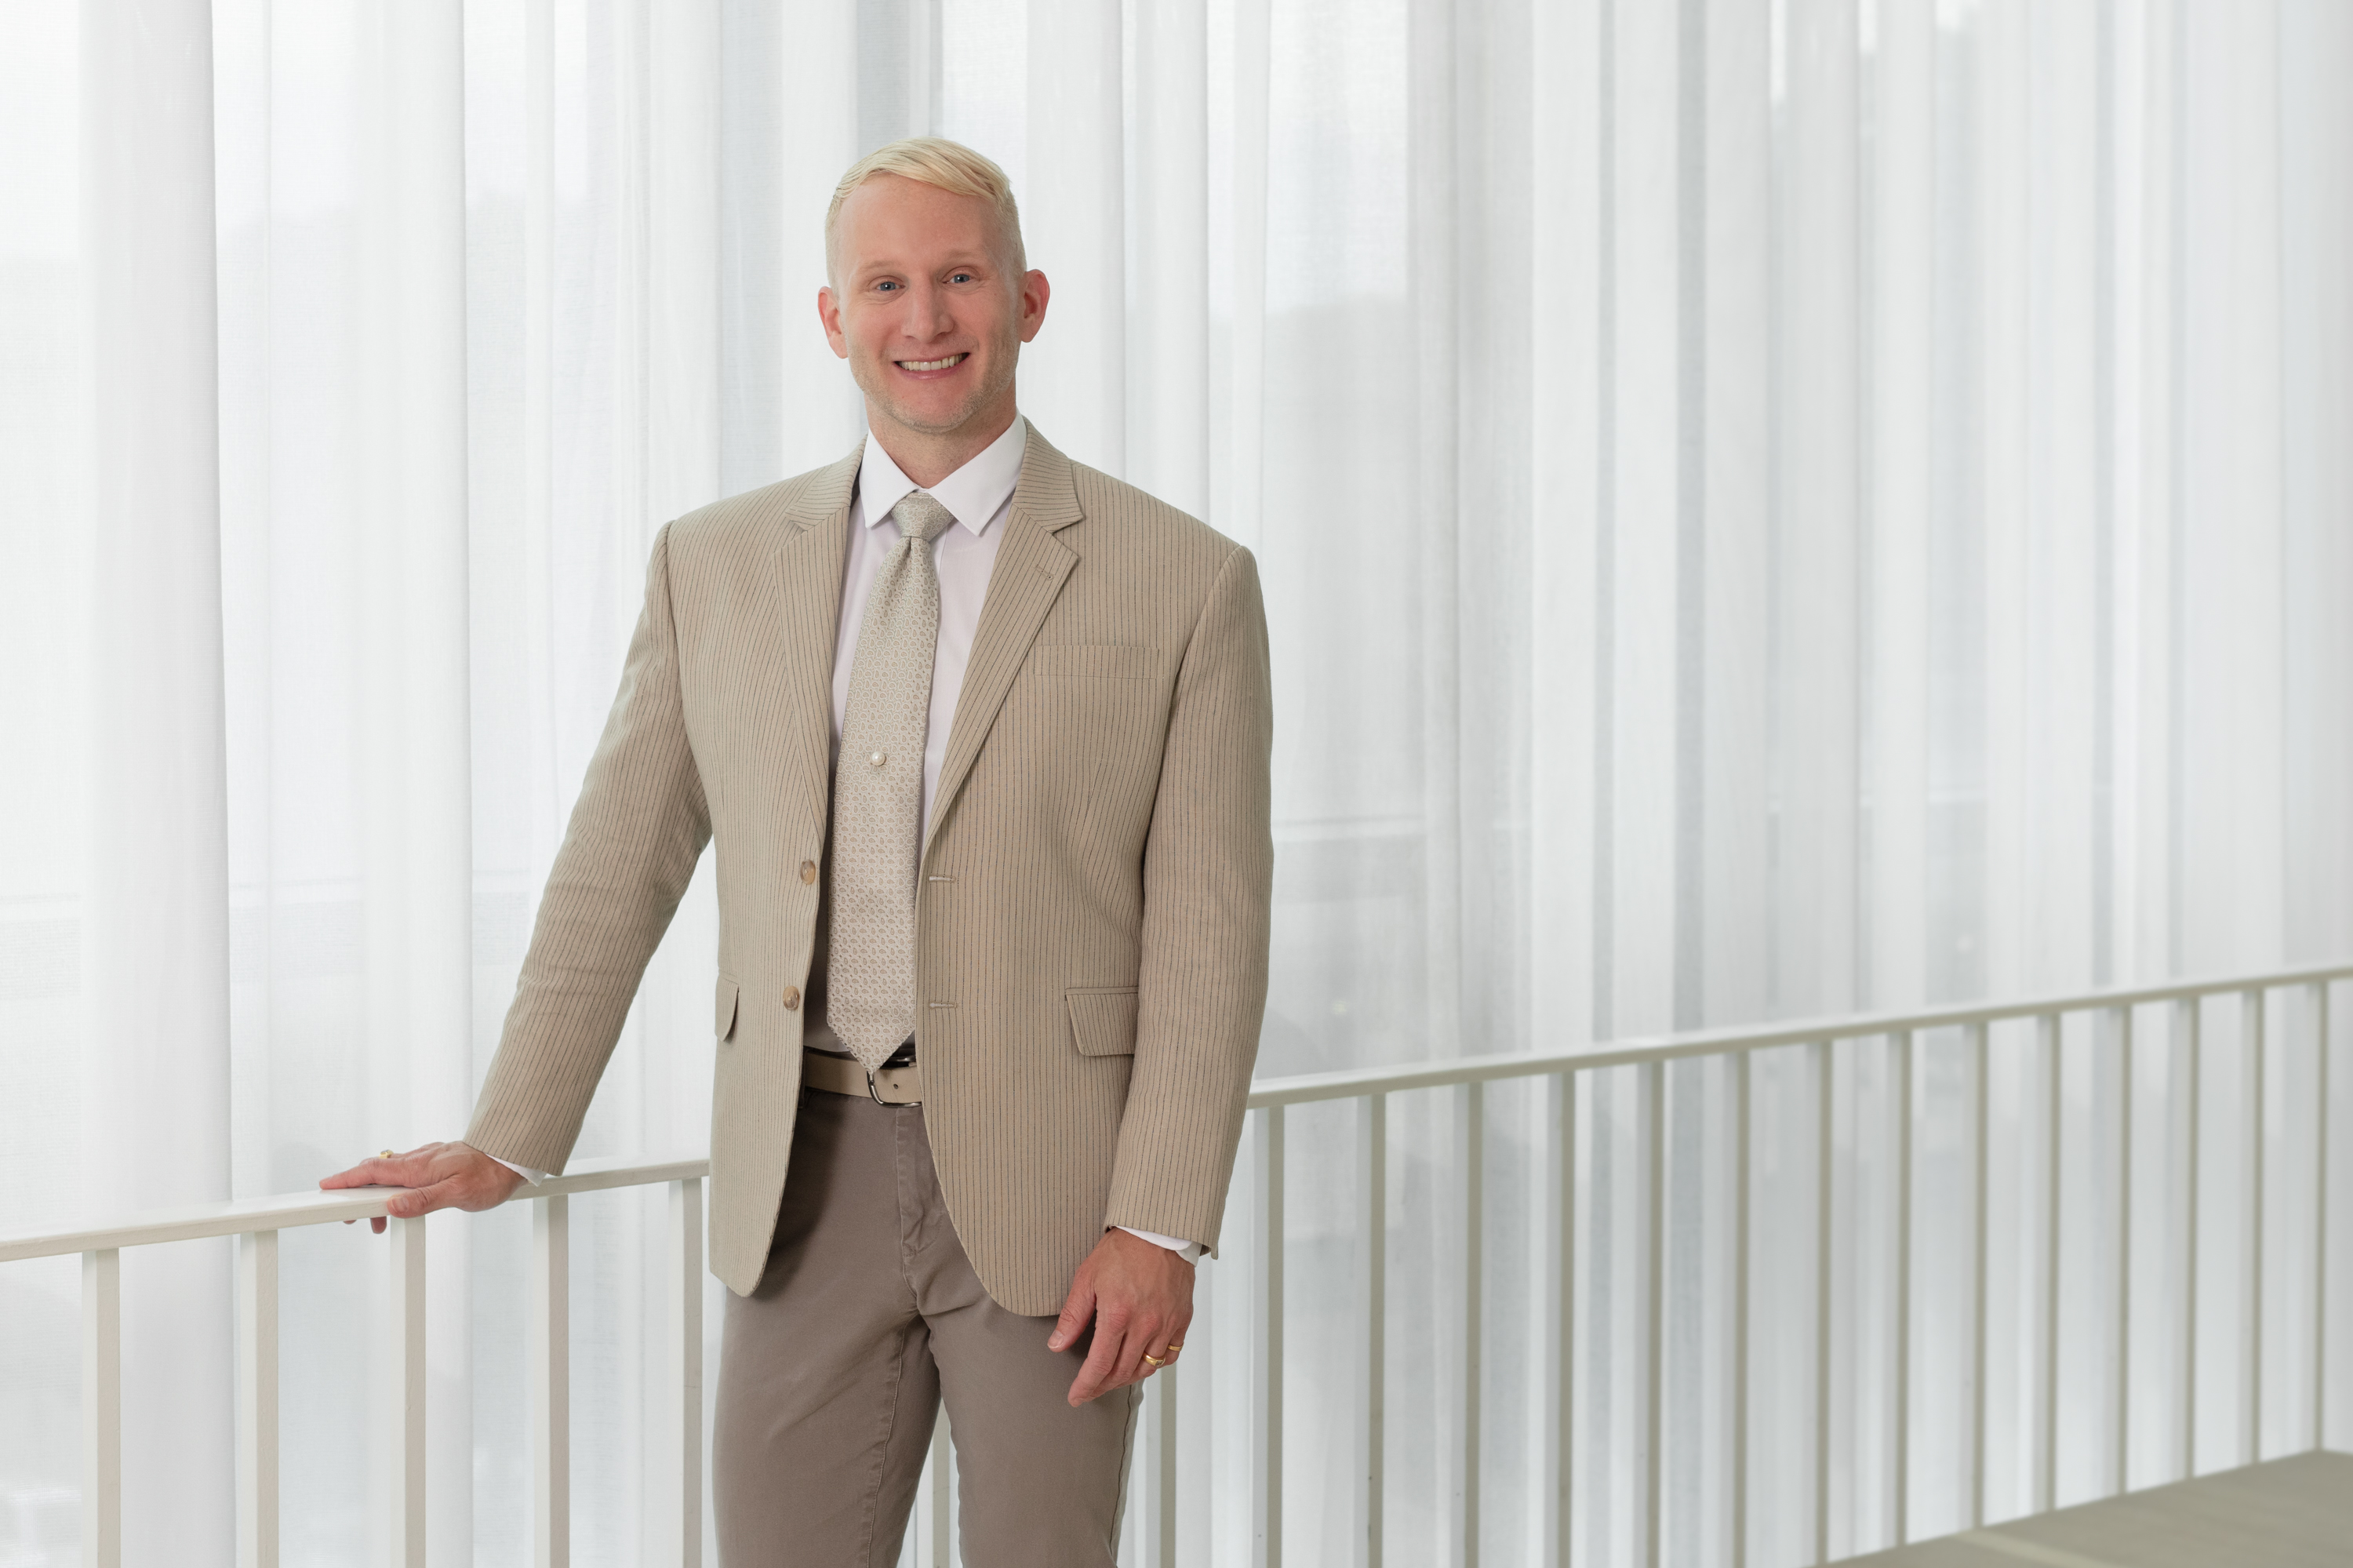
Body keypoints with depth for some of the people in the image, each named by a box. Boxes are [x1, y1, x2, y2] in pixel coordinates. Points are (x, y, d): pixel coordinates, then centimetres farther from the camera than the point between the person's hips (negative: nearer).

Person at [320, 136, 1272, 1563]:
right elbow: (621, 864, 11)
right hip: (811, 1182, 3)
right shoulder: (718, 564, 7)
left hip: (1050, 1183, -2)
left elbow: (1208, 930, -5)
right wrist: (511, 1141, 9)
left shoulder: (1183, 582, -3)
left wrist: (1160, 1228, -11)